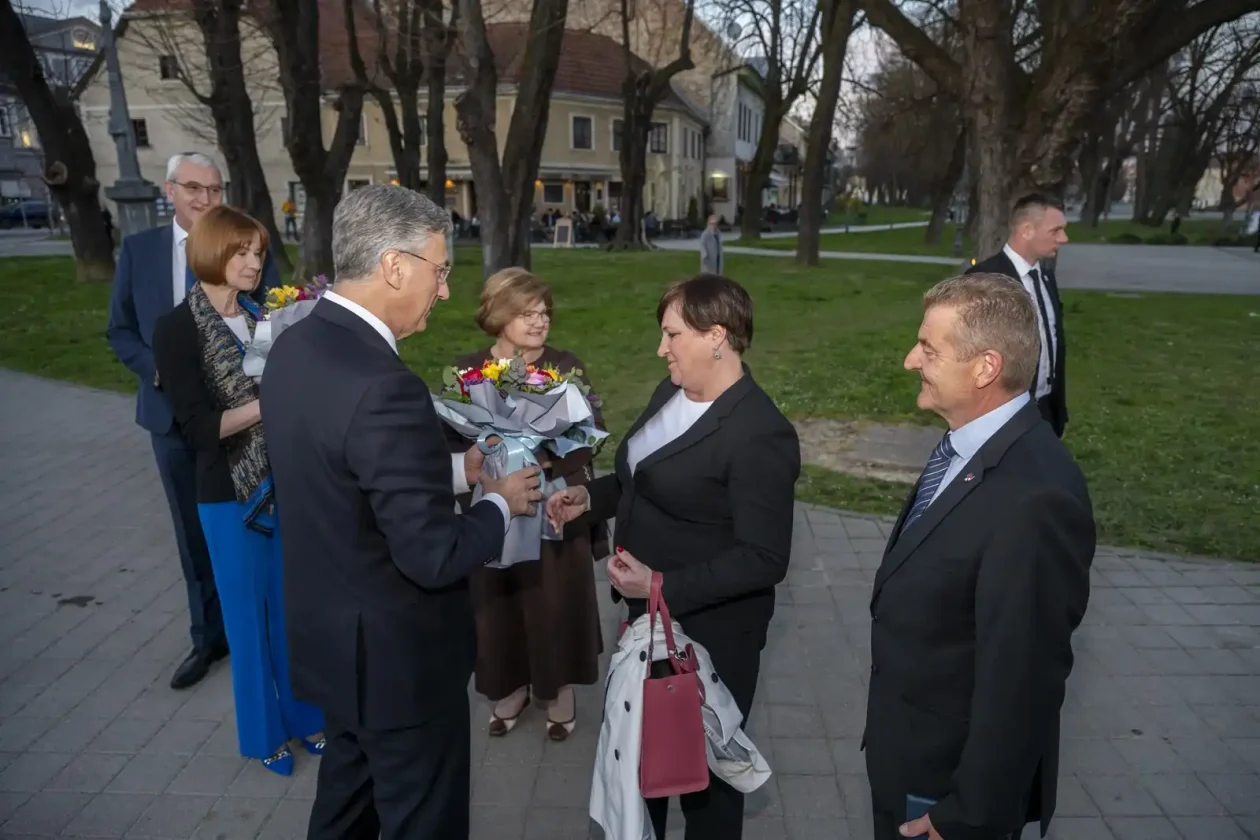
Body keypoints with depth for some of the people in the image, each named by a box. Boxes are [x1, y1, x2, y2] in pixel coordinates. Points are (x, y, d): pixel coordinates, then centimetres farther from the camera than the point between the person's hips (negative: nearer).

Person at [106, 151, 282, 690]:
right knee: (196, 535, 14)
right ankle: (209, 637, 31)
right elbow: (120, 331, 5)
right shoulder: (138, 250, 2)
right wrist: (159, 371, -13)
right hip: (175, 414, 3)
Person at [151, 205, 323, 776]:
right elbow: (198, 425, -15)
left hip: (286, 482, 4)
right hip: (230, 493, -4)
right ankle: (264, 731, 30)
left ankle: (304, 714, 33)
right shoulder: (177, 328, -9)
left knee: (294, 606, 14)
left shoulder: (263, 318, 5)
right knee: (249, 614, 11)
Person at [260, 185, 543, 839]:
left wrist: (455, 469, 6)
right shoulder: (383, 386, -32)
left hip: (333, 636, 9)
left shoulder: (293, 347, -3)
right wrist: (501, 503, -10)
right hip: (397, 654, -8)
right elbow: (433, 557, -27)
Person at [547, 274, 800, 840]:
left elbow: (764, 559, -26)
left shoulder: (759, 434, -26)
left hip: (709, 632, -8)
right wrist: (590, 497, -1)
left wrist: (663, 586, -28)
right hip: (649, 613, 8)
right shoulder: (669, 393, -1)